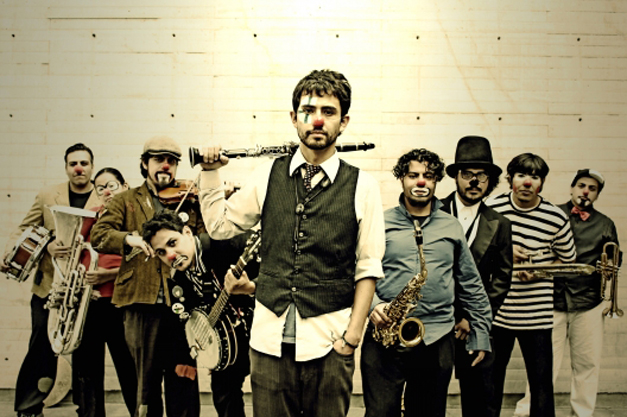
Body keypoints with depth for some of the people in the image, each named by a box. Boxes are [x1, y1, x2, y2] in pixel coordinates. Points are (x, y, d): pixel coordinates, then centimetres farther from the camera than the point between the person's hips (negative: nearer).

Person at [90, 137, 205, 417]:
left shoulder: (190, 202, 14)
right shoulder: (127, 201, 13)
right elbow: (99, 235, -2)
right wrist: (129, 239, -21)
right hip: (142, 302, 0)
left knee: (184, 380, 5)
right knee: (147, 381, 8)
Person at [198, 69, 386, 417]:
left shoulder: (362, 186, -2)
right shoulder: (268, 175, 5)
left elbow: (368, 268, -2)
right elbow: (218, 225, 13)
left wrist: (352, 337, -6)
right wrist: (210, 171, 7)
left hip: (329, 343, -1)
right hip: (270, 337, 2)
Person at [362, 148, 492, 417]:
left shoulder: (452, 227, 11)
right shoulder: (380, 224, 4)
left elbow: (471, 285, 14)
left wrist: (481, 336, 12)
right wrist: (373, 304, -16)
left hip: (437, 343, 2)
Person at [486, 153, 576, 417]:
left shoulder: (556, 219, -6)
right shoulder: (492, 208, -4)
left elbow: (567, 259, 8)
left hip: (537, 314, -1)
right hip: (495, 309, 1)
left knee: (542, 383, 5)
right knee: (490, 379, 13)